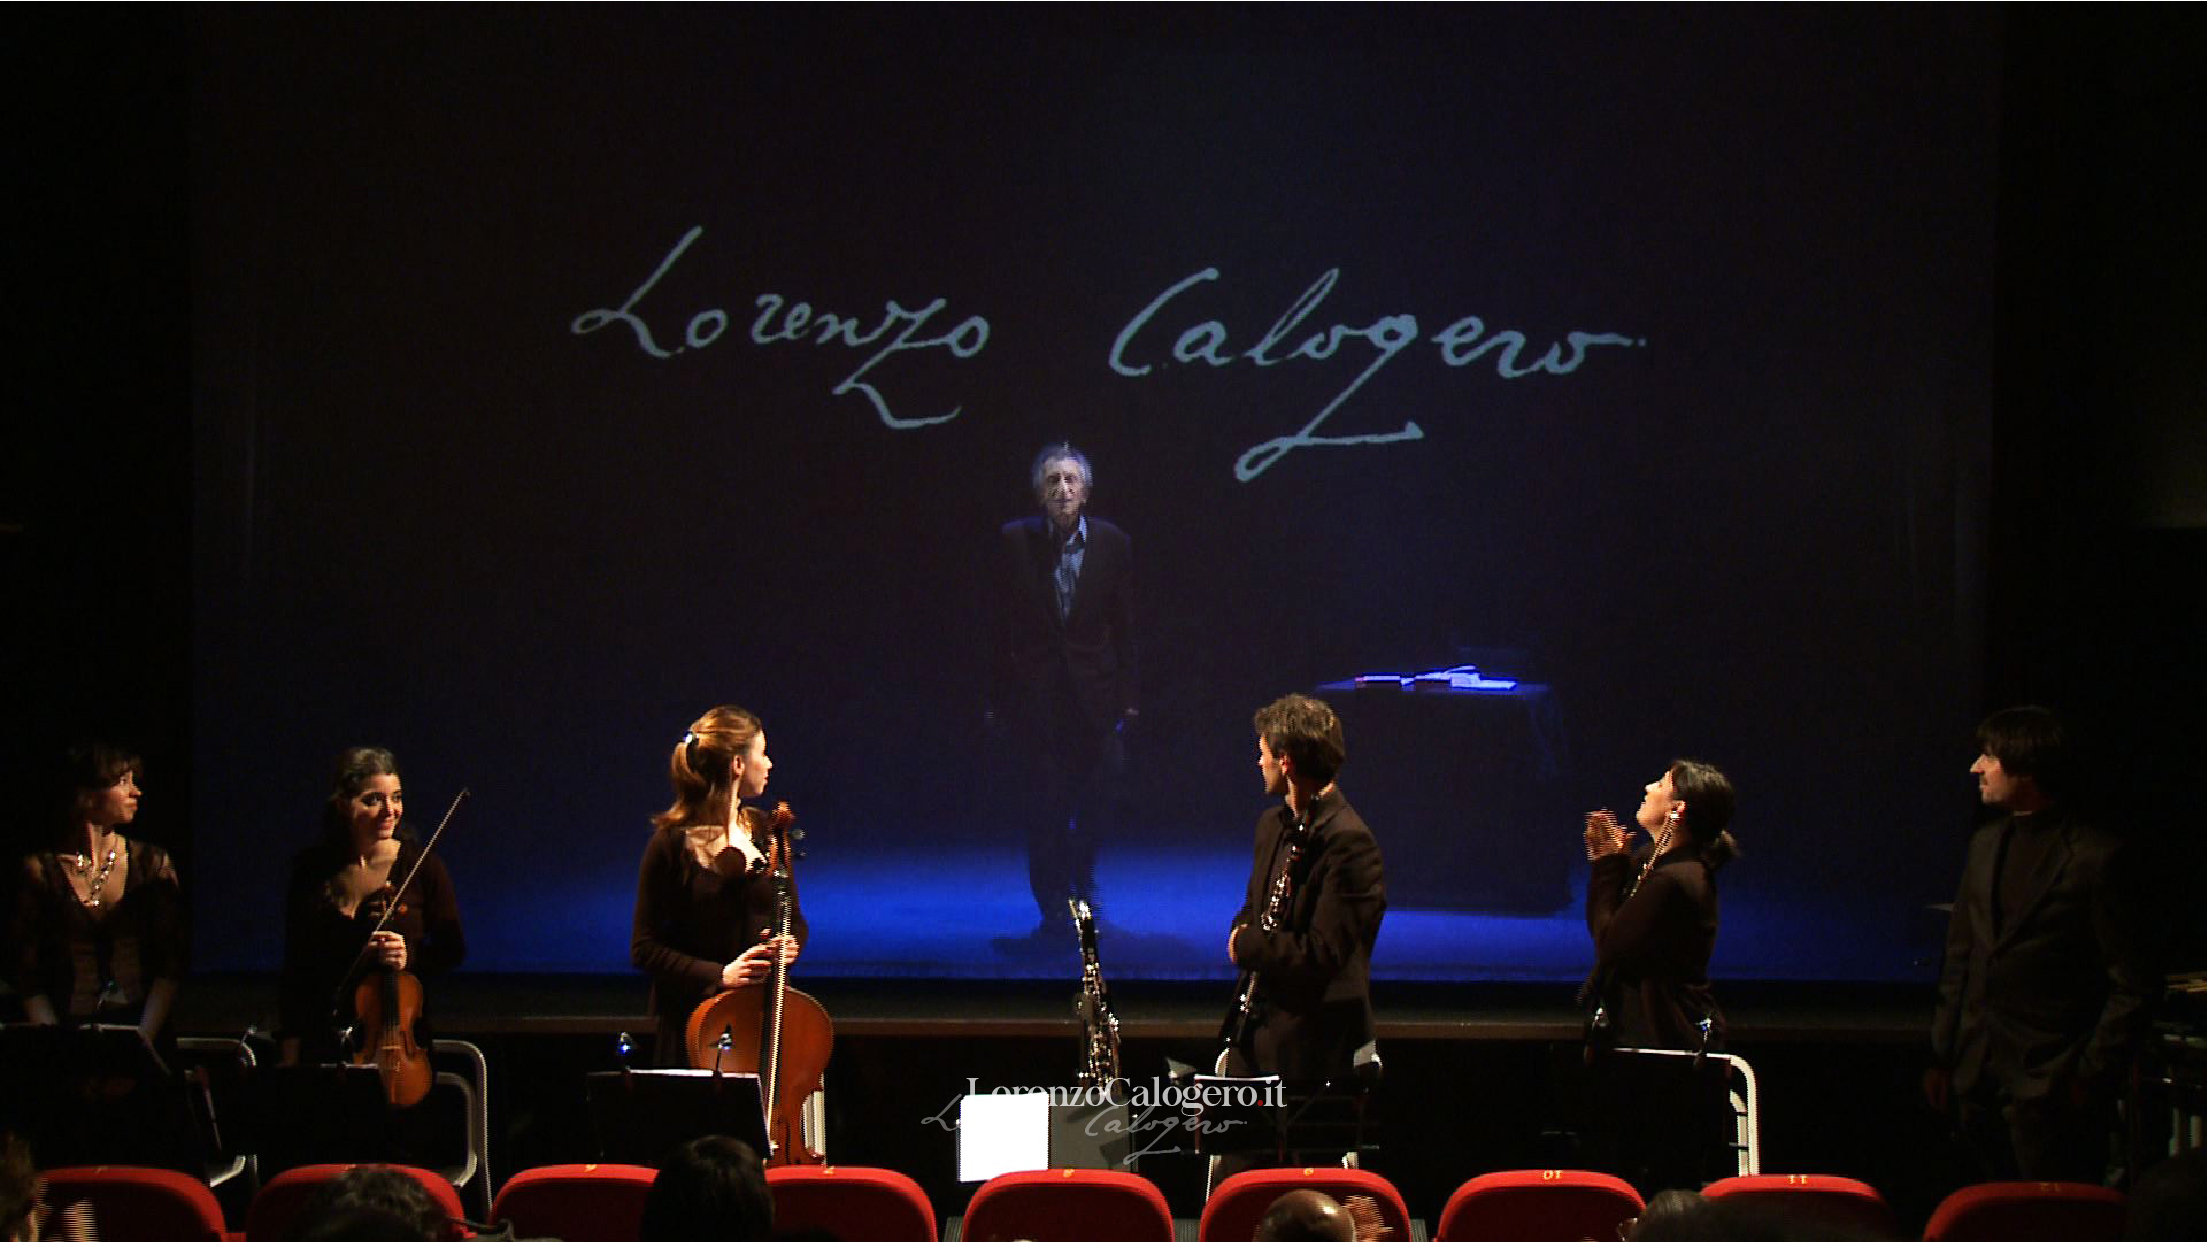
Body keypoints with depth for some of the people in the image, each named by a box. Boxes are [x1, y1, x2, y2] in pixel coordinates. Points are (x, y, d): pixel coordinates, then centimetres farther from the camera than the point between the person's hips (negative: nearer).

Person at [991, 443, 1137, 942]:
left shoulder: (1113, 543, 1)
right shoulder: (1015, 541, -2)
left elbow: (1124, 625, 4)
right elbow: (1000, 622, 0)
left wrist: (1126, 695, 1)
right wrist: (996, 696, -2)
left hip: (1094, 692, 1)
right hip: (1035, 691, -1)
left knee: (1097, 792, 3)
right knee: (1043, 802, -1)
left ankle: (1080, 878, 30)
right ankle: (1054, 908, 7)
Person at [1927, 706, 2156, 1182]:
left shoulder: (2097, 857, -10)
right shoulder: (1986, 844, 12)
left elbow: (2133, 987, -9)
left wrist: (2092, 1078, -13)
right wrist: (1942, 1057, 13)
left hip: (2050, 1085, -7)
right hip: (1978, 1079, 7)